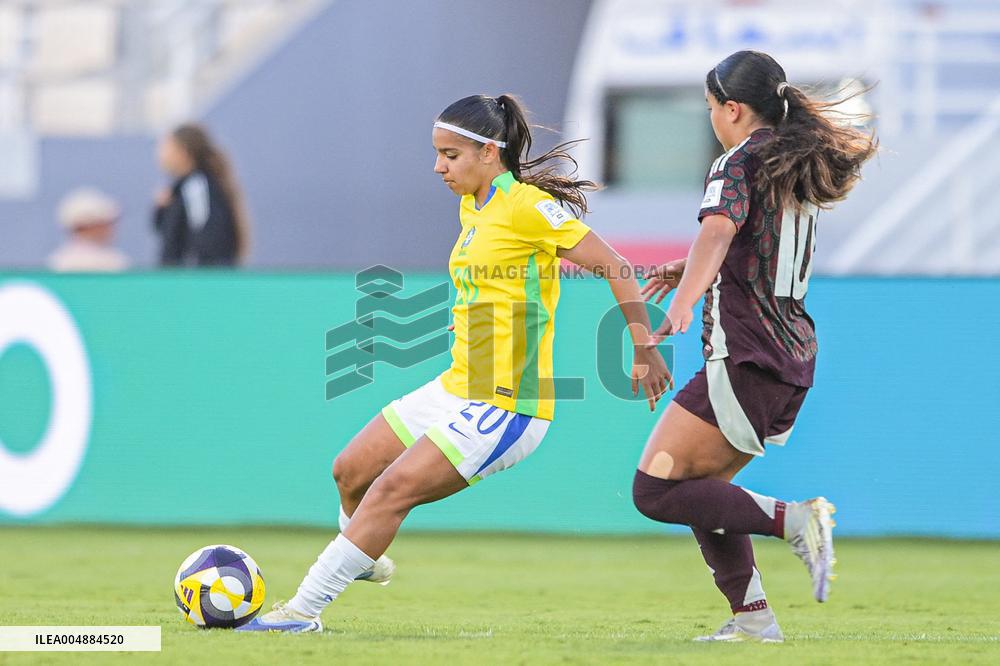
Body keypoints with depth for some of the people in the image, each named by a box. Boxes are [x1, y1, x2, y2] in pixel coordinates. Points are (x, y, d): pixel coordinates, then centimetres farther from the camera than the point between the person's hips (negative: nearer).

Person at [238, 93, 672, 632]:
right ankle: (365, 561, 38)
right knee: (351, 470, 11)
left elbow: (615, 268, -14)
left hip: (507, 404, -9)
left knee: (393, 488, -17)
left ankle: (305, 609, -13)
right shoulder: (471, 205, 12)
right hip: (458, 387, 9)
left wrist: (645, 352, -15)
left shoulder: (525, 205, -14)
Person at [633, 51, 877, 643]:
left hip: (747, 360, -9)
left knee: (655, 490, -8)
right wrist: (693, 271, 43)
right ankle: (752, 617, 9)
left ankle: (794, 520, -19)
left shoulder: (740, 164, -9)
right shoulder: (799, 168, 18)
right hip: (795, 358, 9)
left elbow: (718, 231, -29)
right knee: (698, 486, 17)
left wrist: (684, 301, -44)